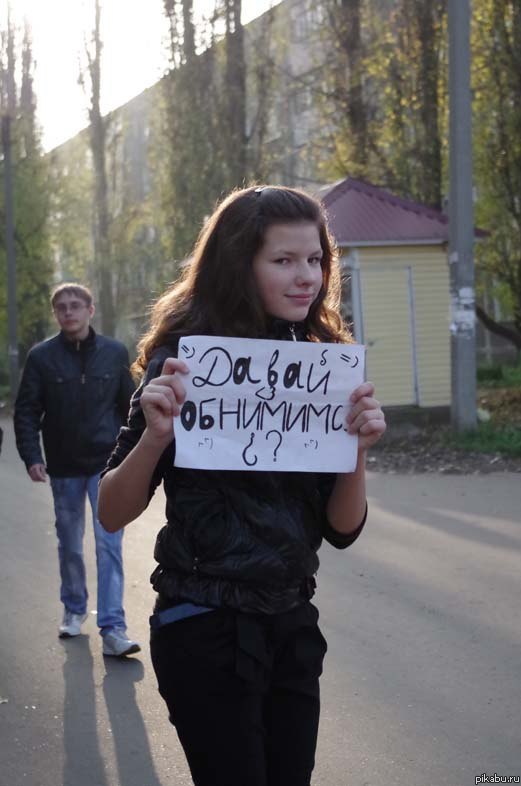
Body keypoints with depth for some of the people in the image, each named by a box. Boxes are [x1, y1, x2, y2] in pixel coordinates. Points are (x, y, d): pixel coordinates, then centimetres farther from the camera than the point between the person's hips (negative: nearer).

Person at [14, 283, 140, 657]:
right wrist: (31, 456, -11)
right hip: (64, 468, 1)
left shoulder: (115, 353, 0)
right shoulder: (42, 356, -2)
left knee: (109, 545, -8)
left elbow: (129, 406, 7)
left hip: (107, 465, -1)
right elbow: (26, 411, -1)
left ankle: (113, 629, -10)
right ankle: (74, 609, 33)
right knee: (70, 546, 14)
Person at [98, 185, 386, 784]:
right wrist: (154, 436, -28)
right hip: (207, 629, -5)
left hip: (293, 625, 6)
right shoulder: (186, 360, -11)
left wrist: (357, 447, -16)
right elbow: (113, 514, -10)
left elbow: (342, 530, 2)